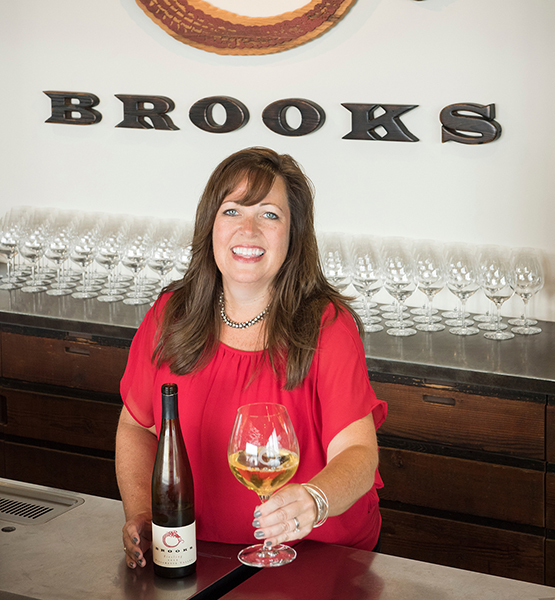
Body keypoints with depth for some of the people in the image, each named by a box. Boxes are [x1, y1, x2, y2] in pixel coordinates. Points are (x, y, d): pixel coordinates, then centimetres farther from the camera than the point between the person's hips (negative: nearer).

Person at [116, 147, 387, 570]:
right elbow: (137, 428, 14)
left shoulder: (327, 326, -10)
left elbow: (358, 454, -19)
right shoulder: (171, 315, 2)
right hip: (198, 552, 4)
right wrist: (140, 513, -3)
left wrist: (314, 500, -40)